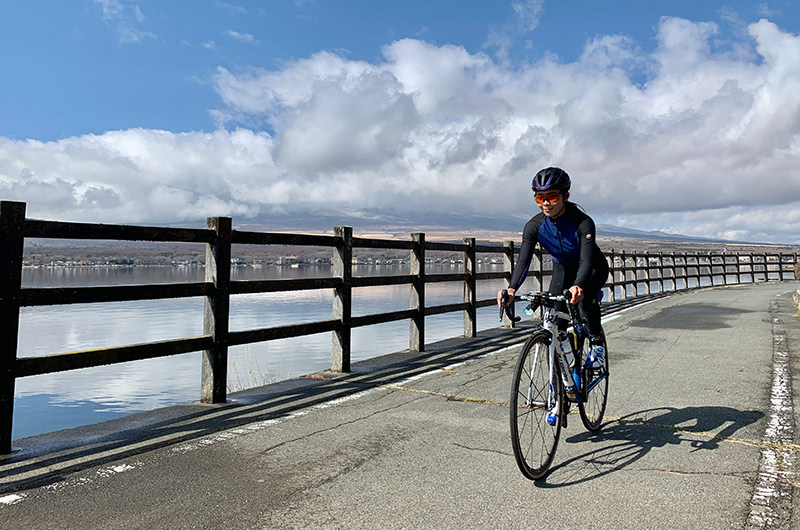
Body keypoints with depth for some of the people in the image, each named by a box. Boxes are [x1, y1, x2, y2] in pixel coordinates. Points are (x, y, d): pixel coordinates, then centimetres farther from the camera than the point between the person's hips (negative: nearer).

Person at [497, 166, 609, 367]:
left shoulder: (583, 222, -33)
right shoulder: (534, 226, -22)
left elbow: (587, 261, -43)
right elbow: (523, 260, -30)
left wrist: (578, 286, -65)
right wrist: (512, 288, -49)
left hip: (593, 268, -3)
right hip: (563, 268, 4)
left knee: (584, 297, -33)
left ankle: (596, 341, -7)